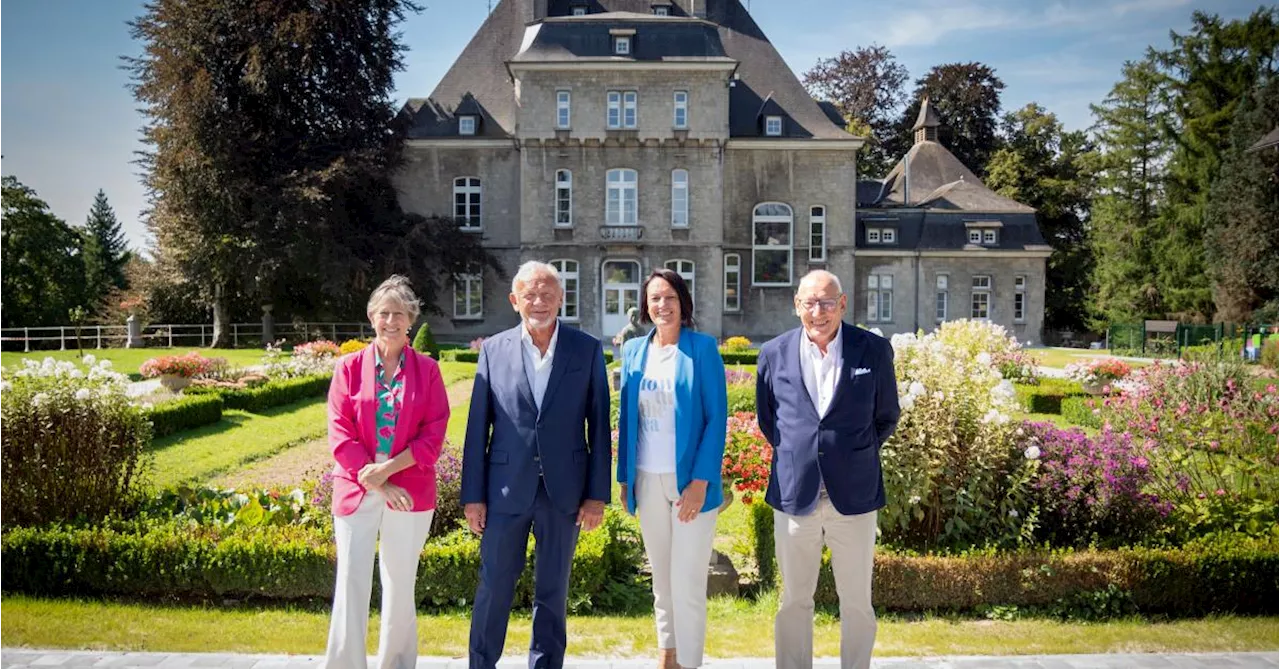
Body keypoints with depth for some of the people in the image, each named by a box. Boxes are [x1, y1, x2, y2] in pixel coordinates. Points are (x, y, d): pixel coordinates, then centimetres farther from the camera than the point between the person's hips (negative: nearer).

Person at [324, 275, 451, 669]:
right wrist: (376, 483, -11)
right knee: (351, 586, -3)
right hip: (357, 491, 0)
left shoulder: (427, 370, 2)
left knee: (400, 587, 10)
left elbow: (434, 436, -2)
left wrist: (388, 468, -14)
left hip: (410, 491, 0)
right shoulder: (349, 368, 3)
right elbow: (339, 433, -2)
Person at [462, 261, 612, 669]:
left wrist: (597, 494, -3)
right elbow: (478, 427, 3)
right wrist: (473, 495, 0)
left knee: (553, 590, 11)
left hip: (564, 490, 0)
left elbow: (599, 426, 1)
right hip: (507, 489, 0)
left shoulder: (587, 349, 1)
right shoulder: (494, 349, 3)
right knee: (494, 586, 7)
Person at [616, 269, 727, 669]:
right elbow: (626, 417, 11)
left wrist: (700, 481, -16)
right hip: (648, 480, 4)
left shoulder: (702, 348, -6)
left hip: (690, 479, -4)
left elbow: (716, 418, -9)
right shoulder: (635, 351, 6)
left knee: (688, 581, -2)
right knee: (661, 576, 16)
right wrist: (625, 477, 8)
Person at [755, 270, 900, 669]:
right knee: (794, 601, 11)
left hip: (853, 494, -1)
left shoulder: (874, 350, -3)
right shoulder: (774, 353, 0)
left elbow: (886, 418, 9)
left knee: (857, 602, 10)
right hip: (794, 493, 1)